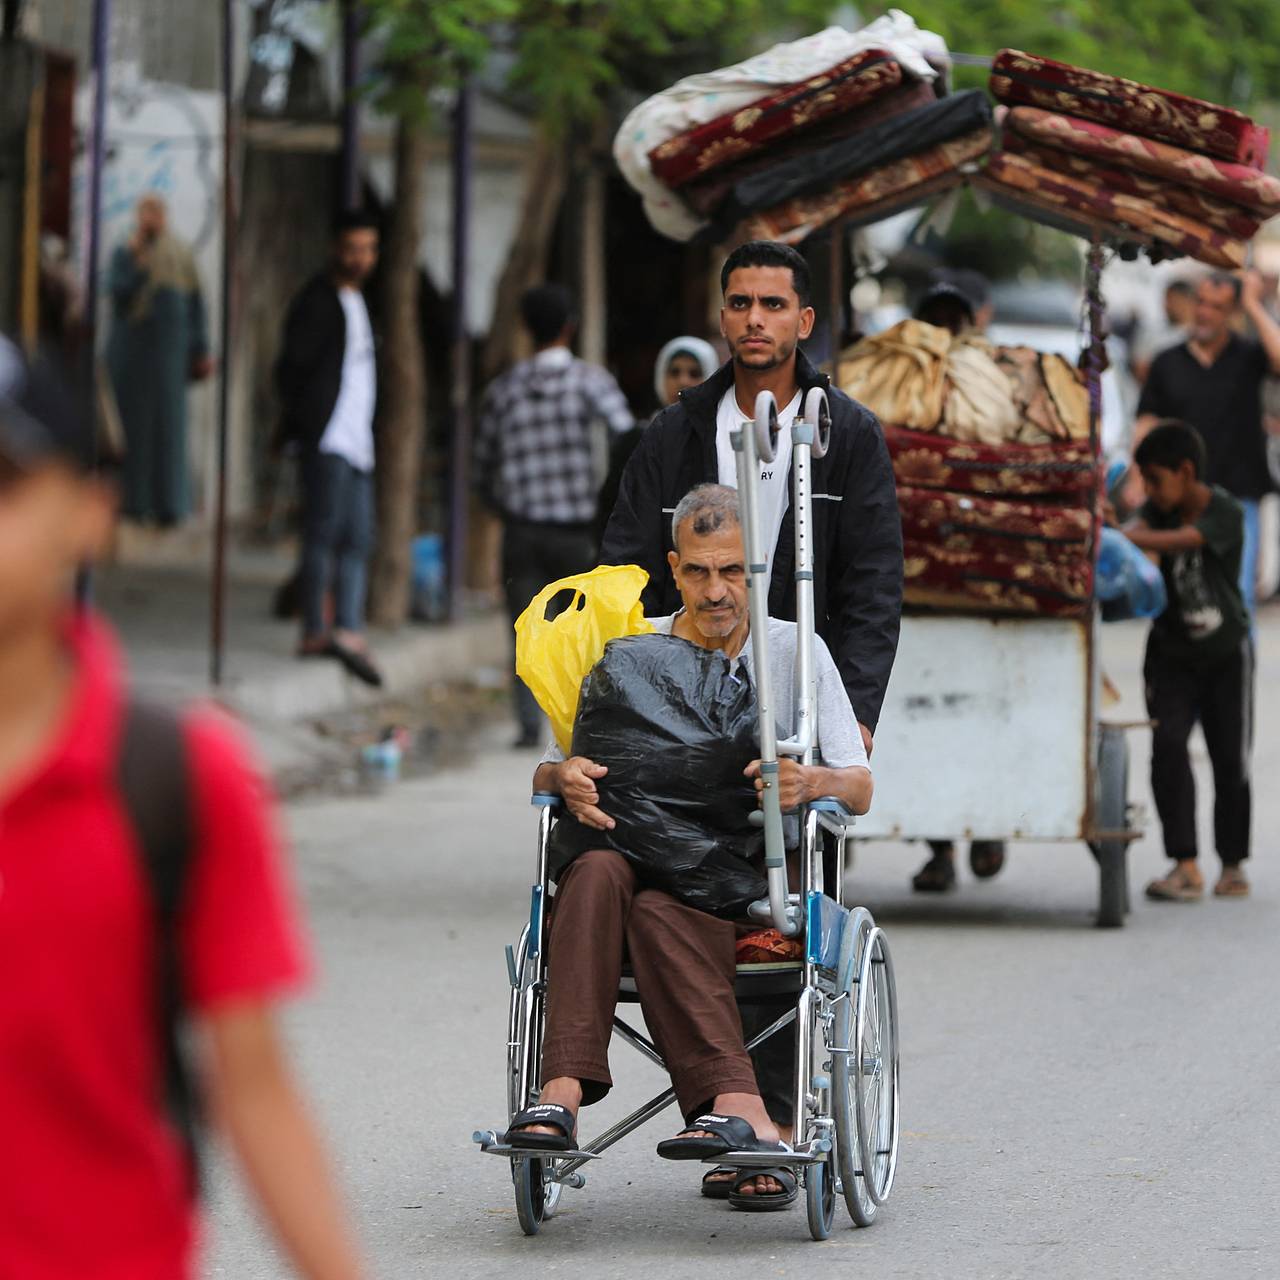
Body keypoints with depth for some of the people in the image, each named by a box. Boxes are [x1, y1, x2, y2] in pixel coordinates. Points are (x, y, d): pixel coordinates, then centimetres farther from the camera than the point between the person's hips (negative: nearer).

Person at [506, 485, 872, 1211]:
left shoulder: (796, 654, 9)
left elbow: (859, 790, 3)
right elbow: (546, 773, 10)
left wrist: (810, 782, -22)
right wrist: (565, 776, -16)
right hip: (647, 861, 2)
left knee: (657, 912, -36)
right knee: (596, 873, -35)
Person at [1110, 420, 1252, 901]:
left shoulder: (1226, 513, -18)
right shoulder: (1162, 507, -2)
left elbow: (1178, 541, -34)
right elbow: (1138, 532, -21)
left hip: (1225, 651, -3)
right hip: (1171, 653, 3)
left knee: (1229, 758, 2)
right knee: (1168, 745, -13)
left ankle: (1232, 863, 19)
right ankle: (1185, 866, -15)